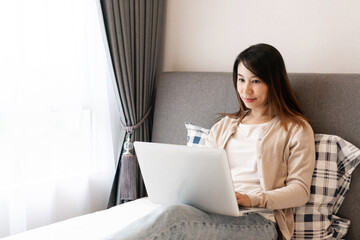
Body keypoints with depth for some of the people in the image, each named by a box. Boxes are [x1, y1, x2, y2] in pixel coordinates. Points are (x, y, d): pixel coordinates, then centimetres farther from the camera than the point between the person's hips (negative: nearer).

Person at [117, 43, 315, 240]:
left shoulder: (296, 129, 9)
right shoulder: (223, 126, 26)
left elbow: (300, 190, 0)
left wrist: (251, 199, -17)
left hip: (259, 222, -4)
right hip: (214, 213, 4)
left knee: (172, 215, -34)